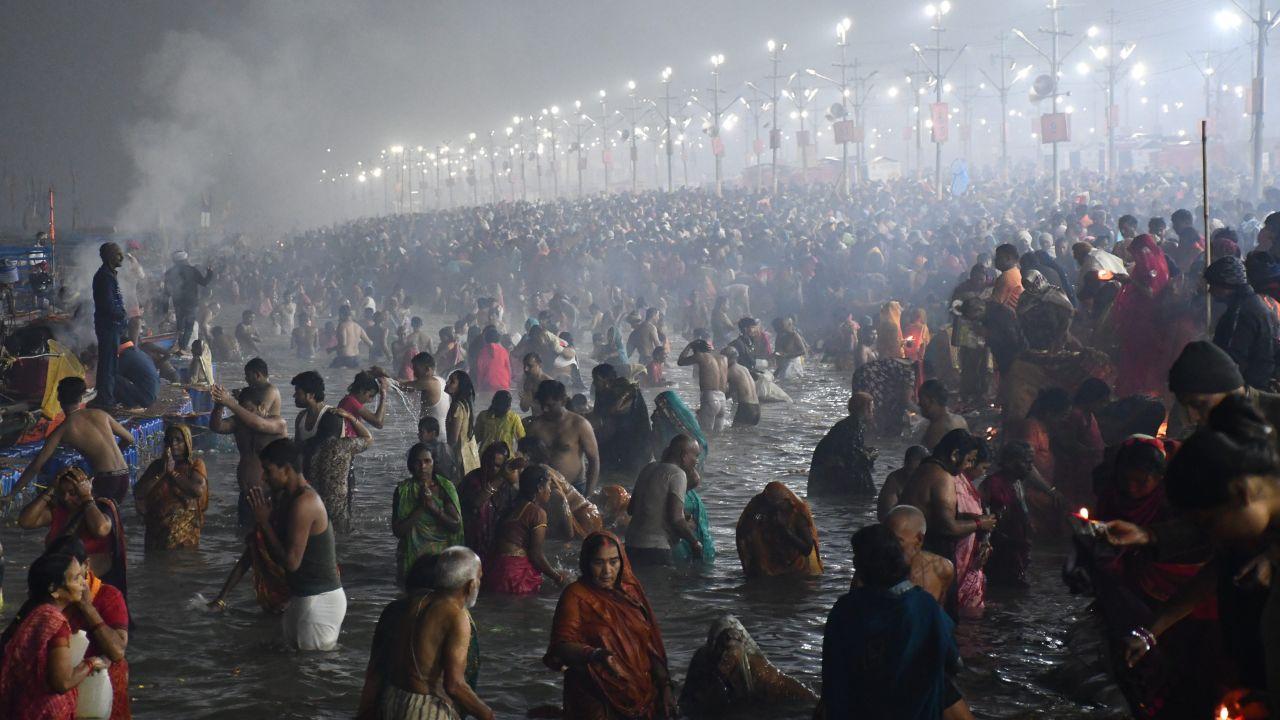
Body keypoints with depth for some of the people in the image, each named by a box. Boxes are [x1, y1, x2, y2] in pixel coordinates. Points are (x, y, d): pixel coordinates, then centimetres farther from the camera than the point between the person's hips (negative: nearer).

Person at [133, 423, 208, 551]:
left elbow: (199, 490, -17)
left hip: (186, 529, -2)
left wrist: (172, 472, -10)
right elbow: (138, 493, -2)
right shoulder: (157, 465, 9)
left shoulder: (195, 464, 3)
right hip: (157, 527, 2)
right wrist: (161, 472, -10)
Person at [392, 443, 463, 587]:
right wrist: (420, 507, -14)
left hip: (442, 554, 1)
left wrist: (433, 507, -15)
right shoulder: (403, 490, 1)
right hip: (413, 557, 0)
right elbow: (397, 531, -6)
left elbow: (456, 526, -4)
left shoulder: (446, 487, 3)